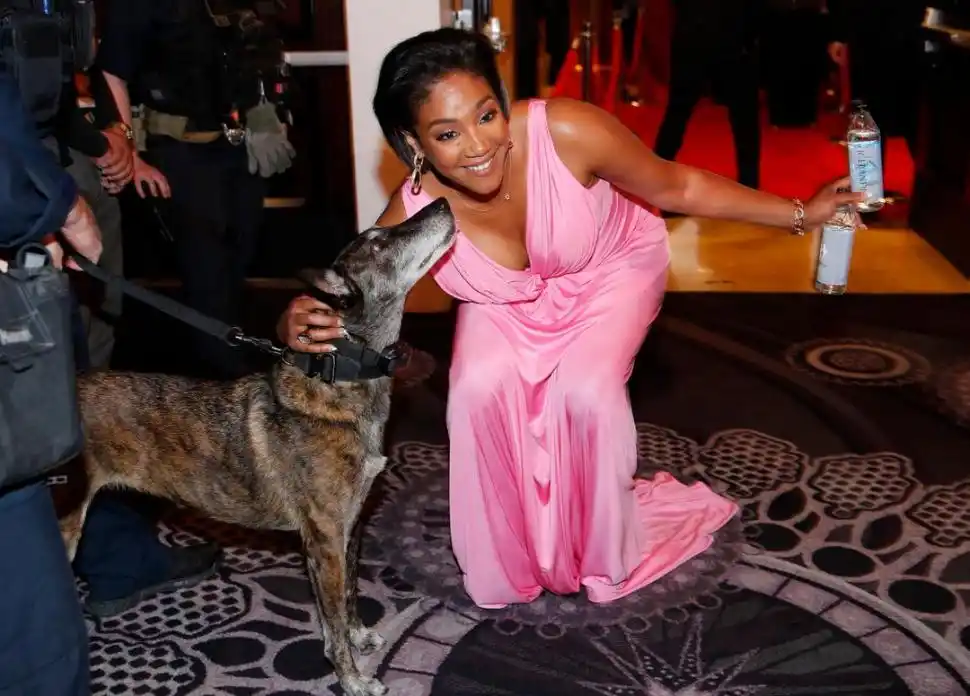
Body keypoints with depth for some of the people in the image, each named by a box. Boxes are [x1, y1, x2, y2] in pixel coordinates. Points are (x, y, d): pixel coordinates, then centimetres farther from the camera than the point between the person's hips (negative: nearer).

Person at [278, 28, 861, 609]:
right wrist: (299, 325, -48)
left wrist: (801, 214, -17)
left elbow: (677, 188, -22)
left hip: (612, 272, -1)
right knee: (479, 389, -21)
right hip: (507, 302, 2)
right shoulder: (415, 212, -31)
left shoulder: (566, 132, -38)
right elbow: (343, 305, -23)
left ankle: (607, 549, 6)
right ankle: (506, 556, 6)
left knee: (586, 389, -23)